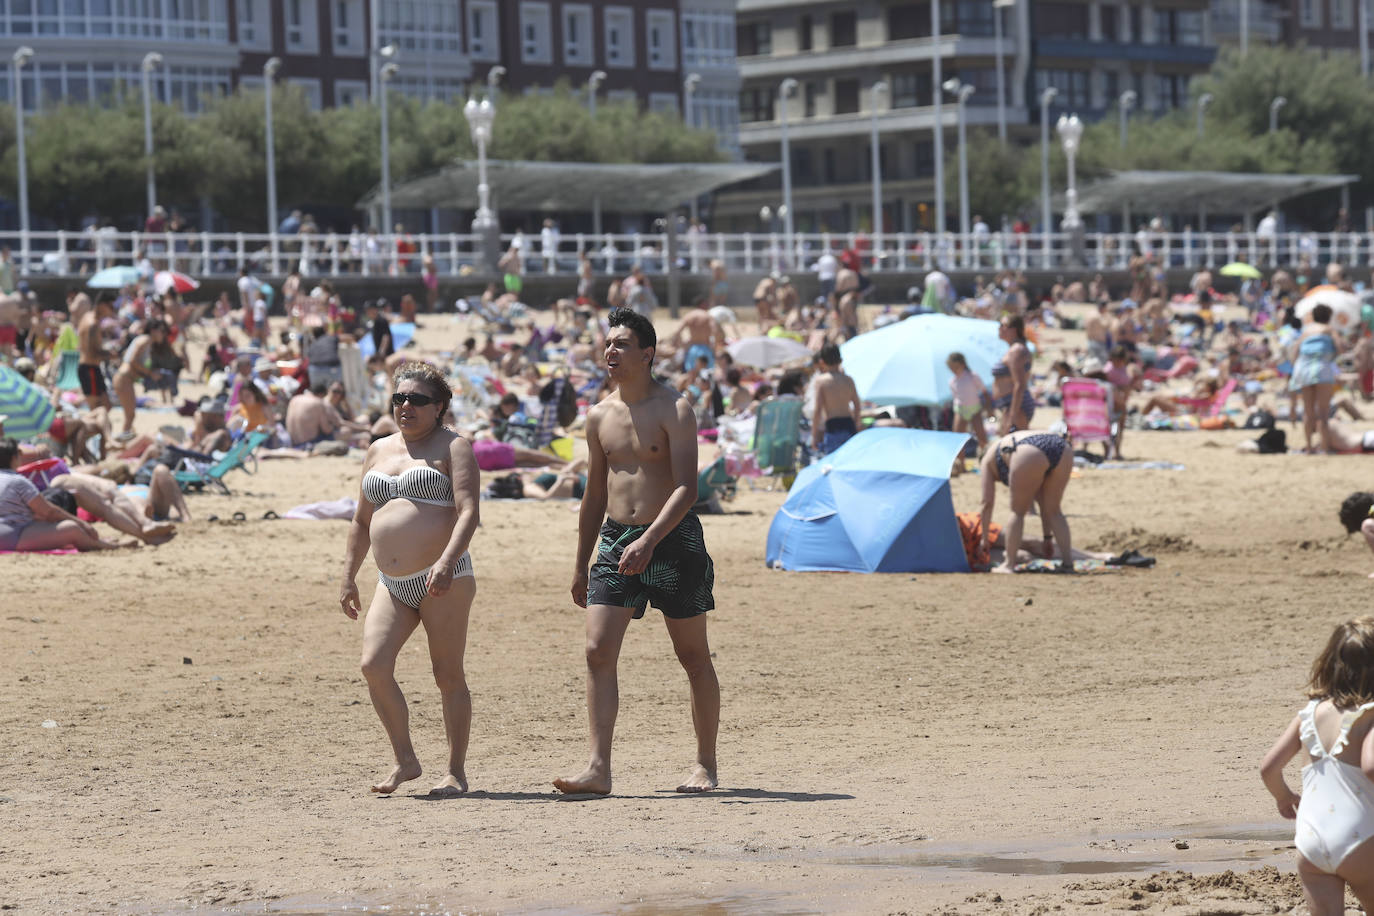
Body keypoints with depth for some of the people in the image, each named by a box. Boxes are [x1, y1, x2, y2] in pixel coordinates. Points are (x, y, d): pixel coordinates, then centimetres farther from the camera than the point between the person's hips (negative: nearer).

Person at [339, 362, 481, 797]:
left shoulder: (452, 447, 1)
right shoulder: (378, 451, 19)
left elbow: (468, 511, -12)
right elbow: (362, 522, 26)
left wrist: (447, 559, -26)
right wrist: (348, 578, 19)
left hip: (443, 580, -5)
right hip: (393, 584, 5)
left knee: (448, 675, -3)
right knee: (374, 666, -12)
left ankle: (456, 771, 6)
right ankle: (405, 760, 1)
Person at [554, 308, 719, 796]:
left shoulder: (674, 410, -8)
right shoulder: (599, 416, 9)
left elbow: (686, 489, -17)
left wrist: (649, 541, -29)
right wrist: (581, 565, 19)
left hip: (672, 538, -5)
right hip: (615, 539, 5)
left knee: (694, 657, 5)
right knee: (598, 651, -9)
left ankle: (705, 765, 17)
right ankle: (598, 768, -12)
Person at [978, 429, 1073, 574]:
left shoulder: (988, 459, 31)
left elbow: (988, 503, 26)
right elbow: (1043, 501, 46)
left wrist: (984, 538, 35)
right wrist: (1048, 536, 50)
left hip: (1031, 454, -5)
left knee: (1018, 512, 13)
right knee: (1054, 510, 21)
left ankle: (1008, 565, 11)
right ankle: (1068, 562, 17)